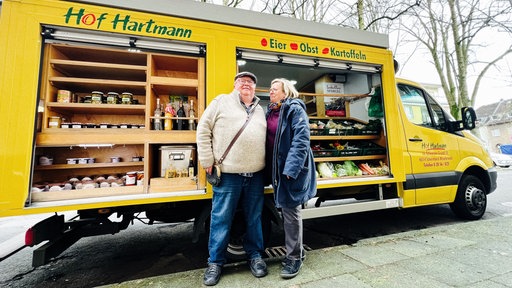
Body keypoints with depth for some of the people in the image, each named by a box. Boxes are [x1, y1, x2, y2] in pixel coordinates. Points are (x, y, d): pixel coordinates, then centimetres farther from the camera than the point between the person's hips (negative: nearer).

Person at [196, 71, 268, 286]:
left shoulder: (260, 110, 16)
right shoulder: (221, 101, 3)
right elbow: (203, 130, -1)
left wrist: (264, 165, 12)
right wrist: (208, 161, -5)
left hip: (256, 175, 4)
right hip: (227, 174, -4)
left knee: (254, 218, 14)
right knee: (221, 219, 6)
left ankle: (254, 255, 33)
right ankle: (215, 261, 25)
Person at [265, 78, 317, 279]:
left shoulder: (295, 109, -7)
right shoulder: (270, 112, 15)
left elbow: (301, 140, -17)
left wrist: (291, 168, -23)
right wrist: (270, 168, 11)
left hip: (292, 169, -7)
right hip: (276, 168, 8)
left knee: (290, 211, 1)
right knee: (284, 209, 16)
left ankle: (294, 257, 20)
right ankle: (296, 249, 35)